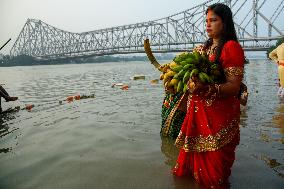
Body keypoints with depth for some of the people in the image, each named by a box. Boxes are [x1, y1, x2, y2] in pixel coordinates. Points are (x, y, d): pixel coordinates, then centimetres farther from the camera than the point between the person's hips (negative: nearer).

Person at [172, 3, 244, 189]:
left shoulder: (232, 47, -11)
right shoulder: (205, 47, 12)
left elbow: (234, 87, -19)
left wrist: (206, 89, -35)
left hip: (220, 114, -6)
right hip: (198, 111, 7)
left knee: (214, 158, 8)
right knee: (197, 151, 19)